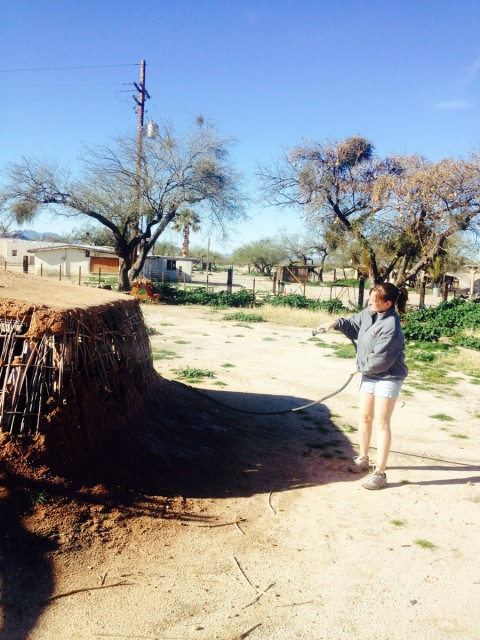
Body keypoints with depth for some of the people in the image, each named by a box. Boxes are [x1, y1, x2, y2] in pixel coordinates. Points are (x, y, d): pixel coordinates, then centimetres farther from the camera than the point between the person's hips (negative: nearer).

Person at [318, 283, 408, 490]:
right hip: (369, 374, 8)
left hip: (388, 377, -8)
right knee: (364, 418, 15)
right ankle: (363, 458, 33)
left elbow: (380, 360, -25)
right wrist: (336, 323, -6)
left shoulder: (391, 327, -27)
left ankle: (380, 472, 4)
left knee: (381, 423, -4)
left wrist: (360, 367, -7)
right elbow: (353, 325, 14)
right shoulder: (369, 313, -3)